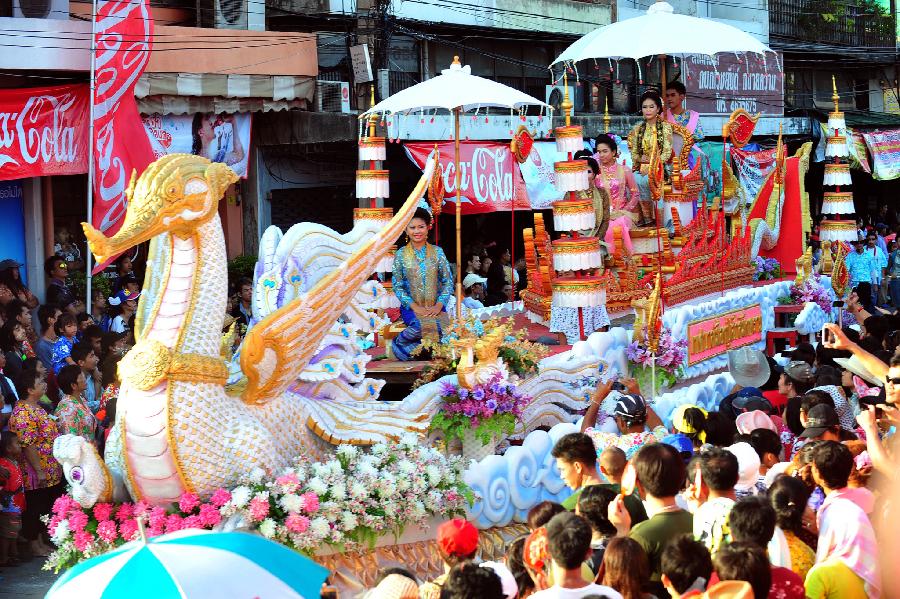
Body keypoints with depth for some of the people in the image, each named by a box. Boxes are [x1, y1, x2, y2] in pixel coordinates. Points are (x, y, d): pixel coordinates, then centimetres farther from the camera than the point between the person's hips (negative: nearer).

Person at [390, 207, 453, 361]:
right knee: (423, 325, -36)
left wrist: (439, 305, -9)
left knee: (443, 326, -32)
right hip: (411, 307, -2)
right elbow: (397, 286, 2)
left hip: (435, 307, 2)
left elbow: (448, 281, 7)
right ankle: (400, 342, -9)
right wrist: (415, 307, -11)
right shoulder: (401, 254, 6)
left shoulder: (437, 252, 9)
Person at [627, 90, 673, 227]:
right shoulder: (638, 129, 15)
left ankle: (648, 217, -20)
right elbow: (634, 153, 13)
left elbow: (667, 152, -6)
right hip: (641, 168, 4)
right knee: (634, 179, -30)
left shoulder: (665, 127, 2)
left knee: (642, 181, -33)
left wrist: (653, 166, -16)